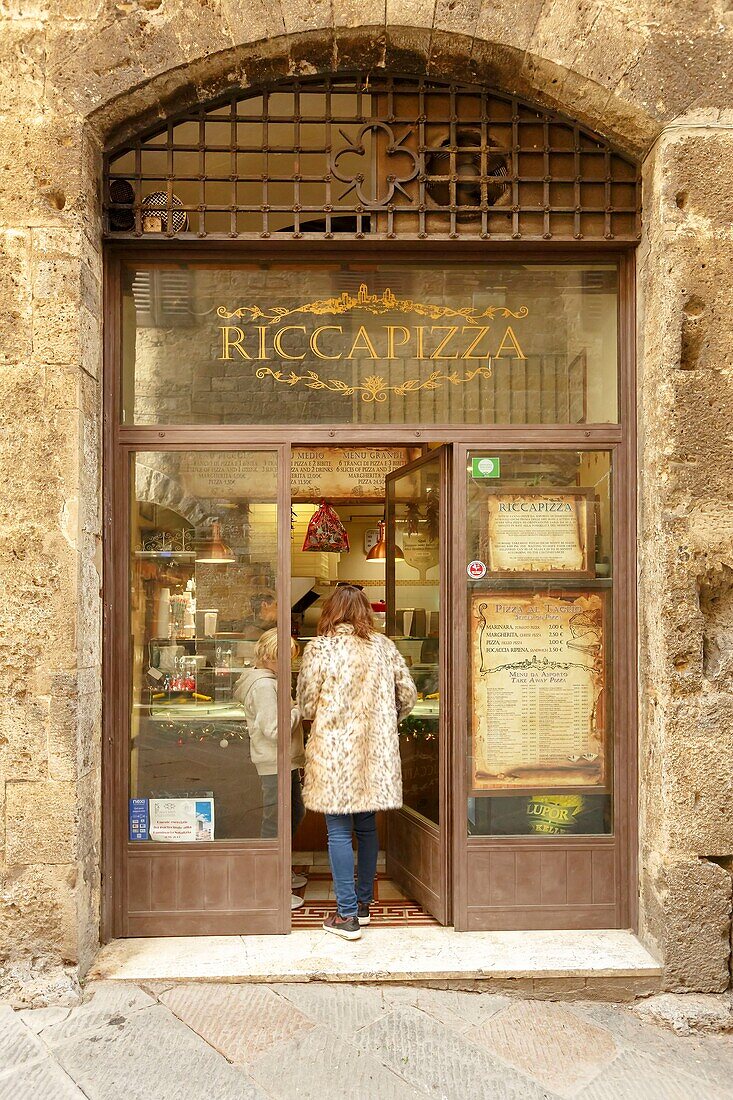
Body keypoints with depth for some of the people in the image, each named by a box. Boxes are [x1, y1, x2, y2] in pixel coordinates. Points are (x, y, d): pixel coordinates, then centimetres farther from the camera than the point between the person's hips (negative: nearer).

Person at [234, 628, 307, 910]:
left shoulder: (268, 681, 15)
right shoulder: (263, 685, -19)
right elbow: (274, 729, -23)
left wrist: (292, 708, 7)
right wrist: (298, 711, -13)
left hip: (285, 763, 11)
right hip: (275, 764, -11)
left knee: (295, 813, 22)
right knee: (274, 822, -3)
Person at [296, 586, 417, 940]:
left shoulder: (319, 648, -8)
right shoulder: (384, 646, 2)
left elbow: (306, 704, -5)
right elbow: (408, 695, 7)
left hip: (333, 751, -4)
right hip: (376, 752, 4)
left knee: (339, 832, 3)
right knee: (367, 827, 16)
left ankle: (347, 914, 7)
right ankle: (364, 903, 28)